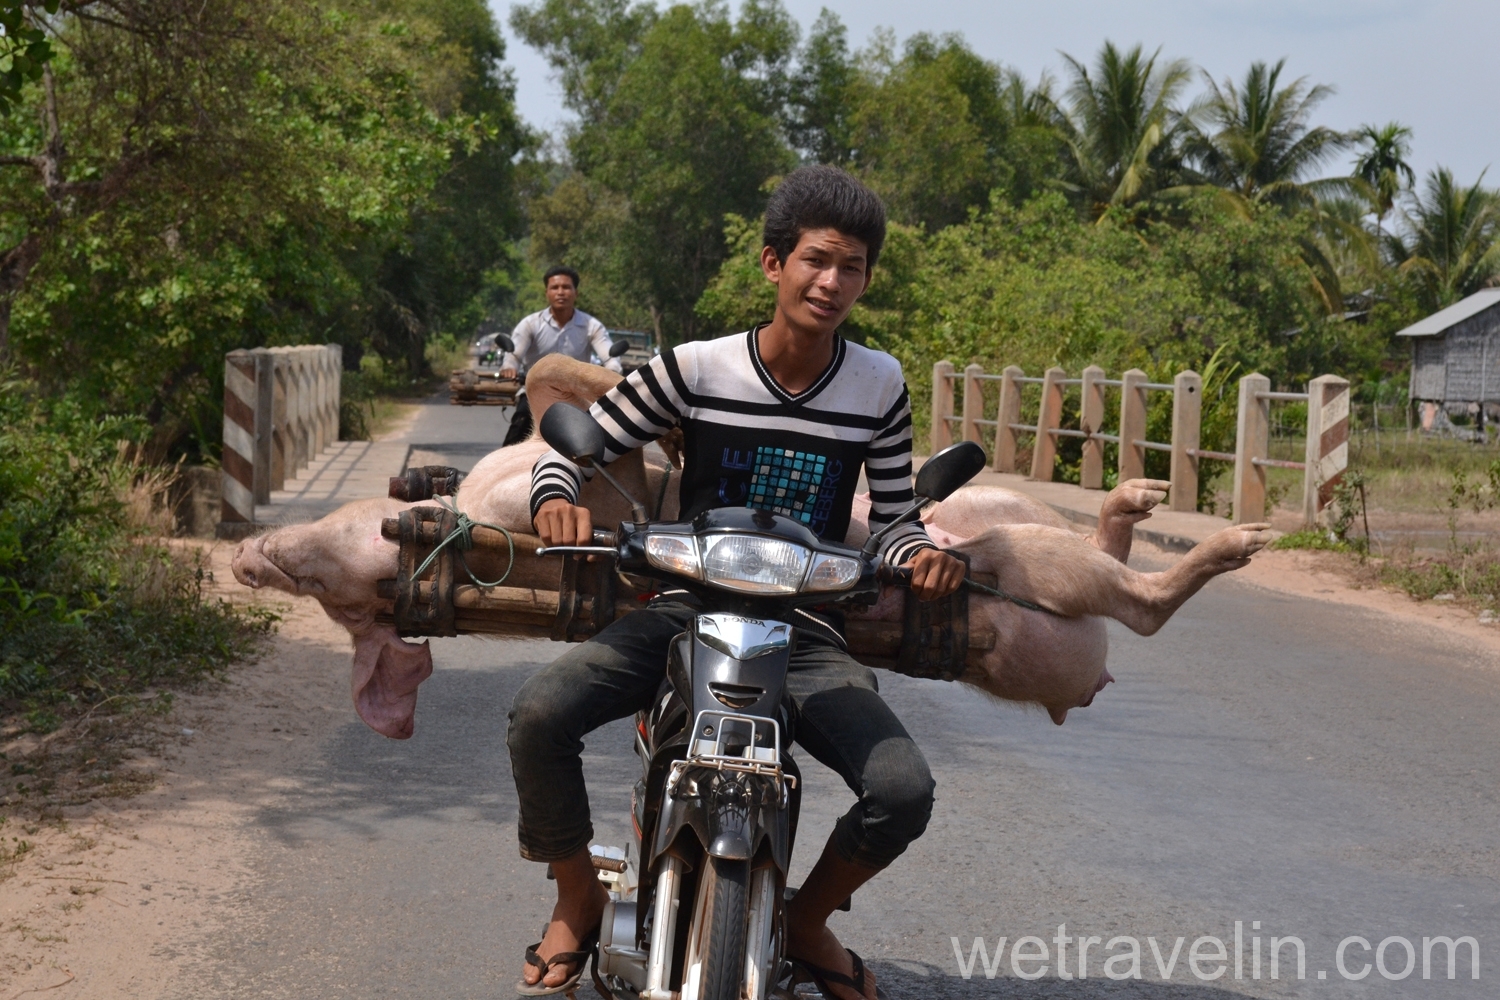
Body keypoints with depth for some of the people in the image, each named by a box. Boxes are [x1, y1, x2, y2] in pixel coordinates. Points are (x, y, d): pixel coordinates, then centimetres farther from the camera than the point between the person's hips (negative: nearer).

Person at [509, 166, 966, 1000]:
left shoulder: (880, 385, 0)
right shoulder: (695, 369, -5)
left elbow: (892, 517, 9)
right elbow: (569, 452, 1)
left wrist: (923, 553, -15)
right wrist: (558, 498, -22)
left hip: (807, 633, 1)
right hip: (686, 612, -1)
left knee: (905, 792, -22)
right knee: (540, 714, -26)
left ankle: (807, 921, 12)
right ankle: (579, 900, 3)